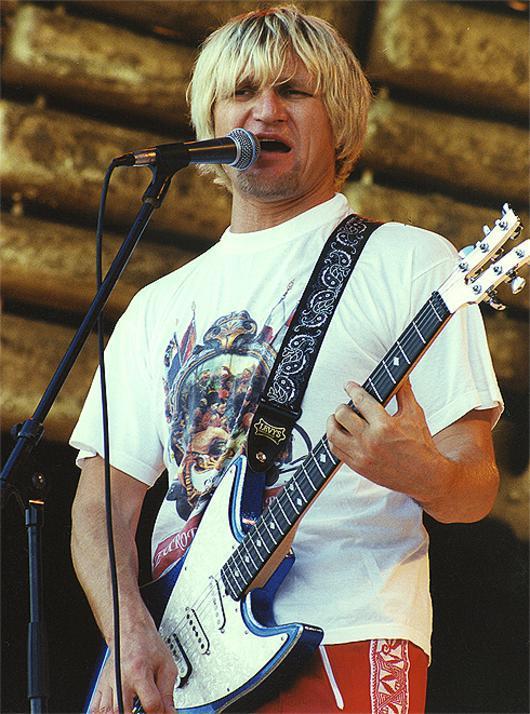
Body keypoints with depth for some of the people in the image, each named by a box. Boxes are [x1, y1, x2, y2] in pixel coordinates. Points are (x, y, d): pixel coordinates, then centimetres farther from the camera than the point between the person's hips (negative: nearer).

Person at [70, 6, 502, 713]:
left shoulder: (408, 263, 6)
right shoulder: (159, 305, 19)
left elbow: (476, 487, 0)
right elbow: (103, 503, 13)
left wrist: (423, 474, -22)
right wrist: (130, 635, -5)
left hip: (340, 646, -4)